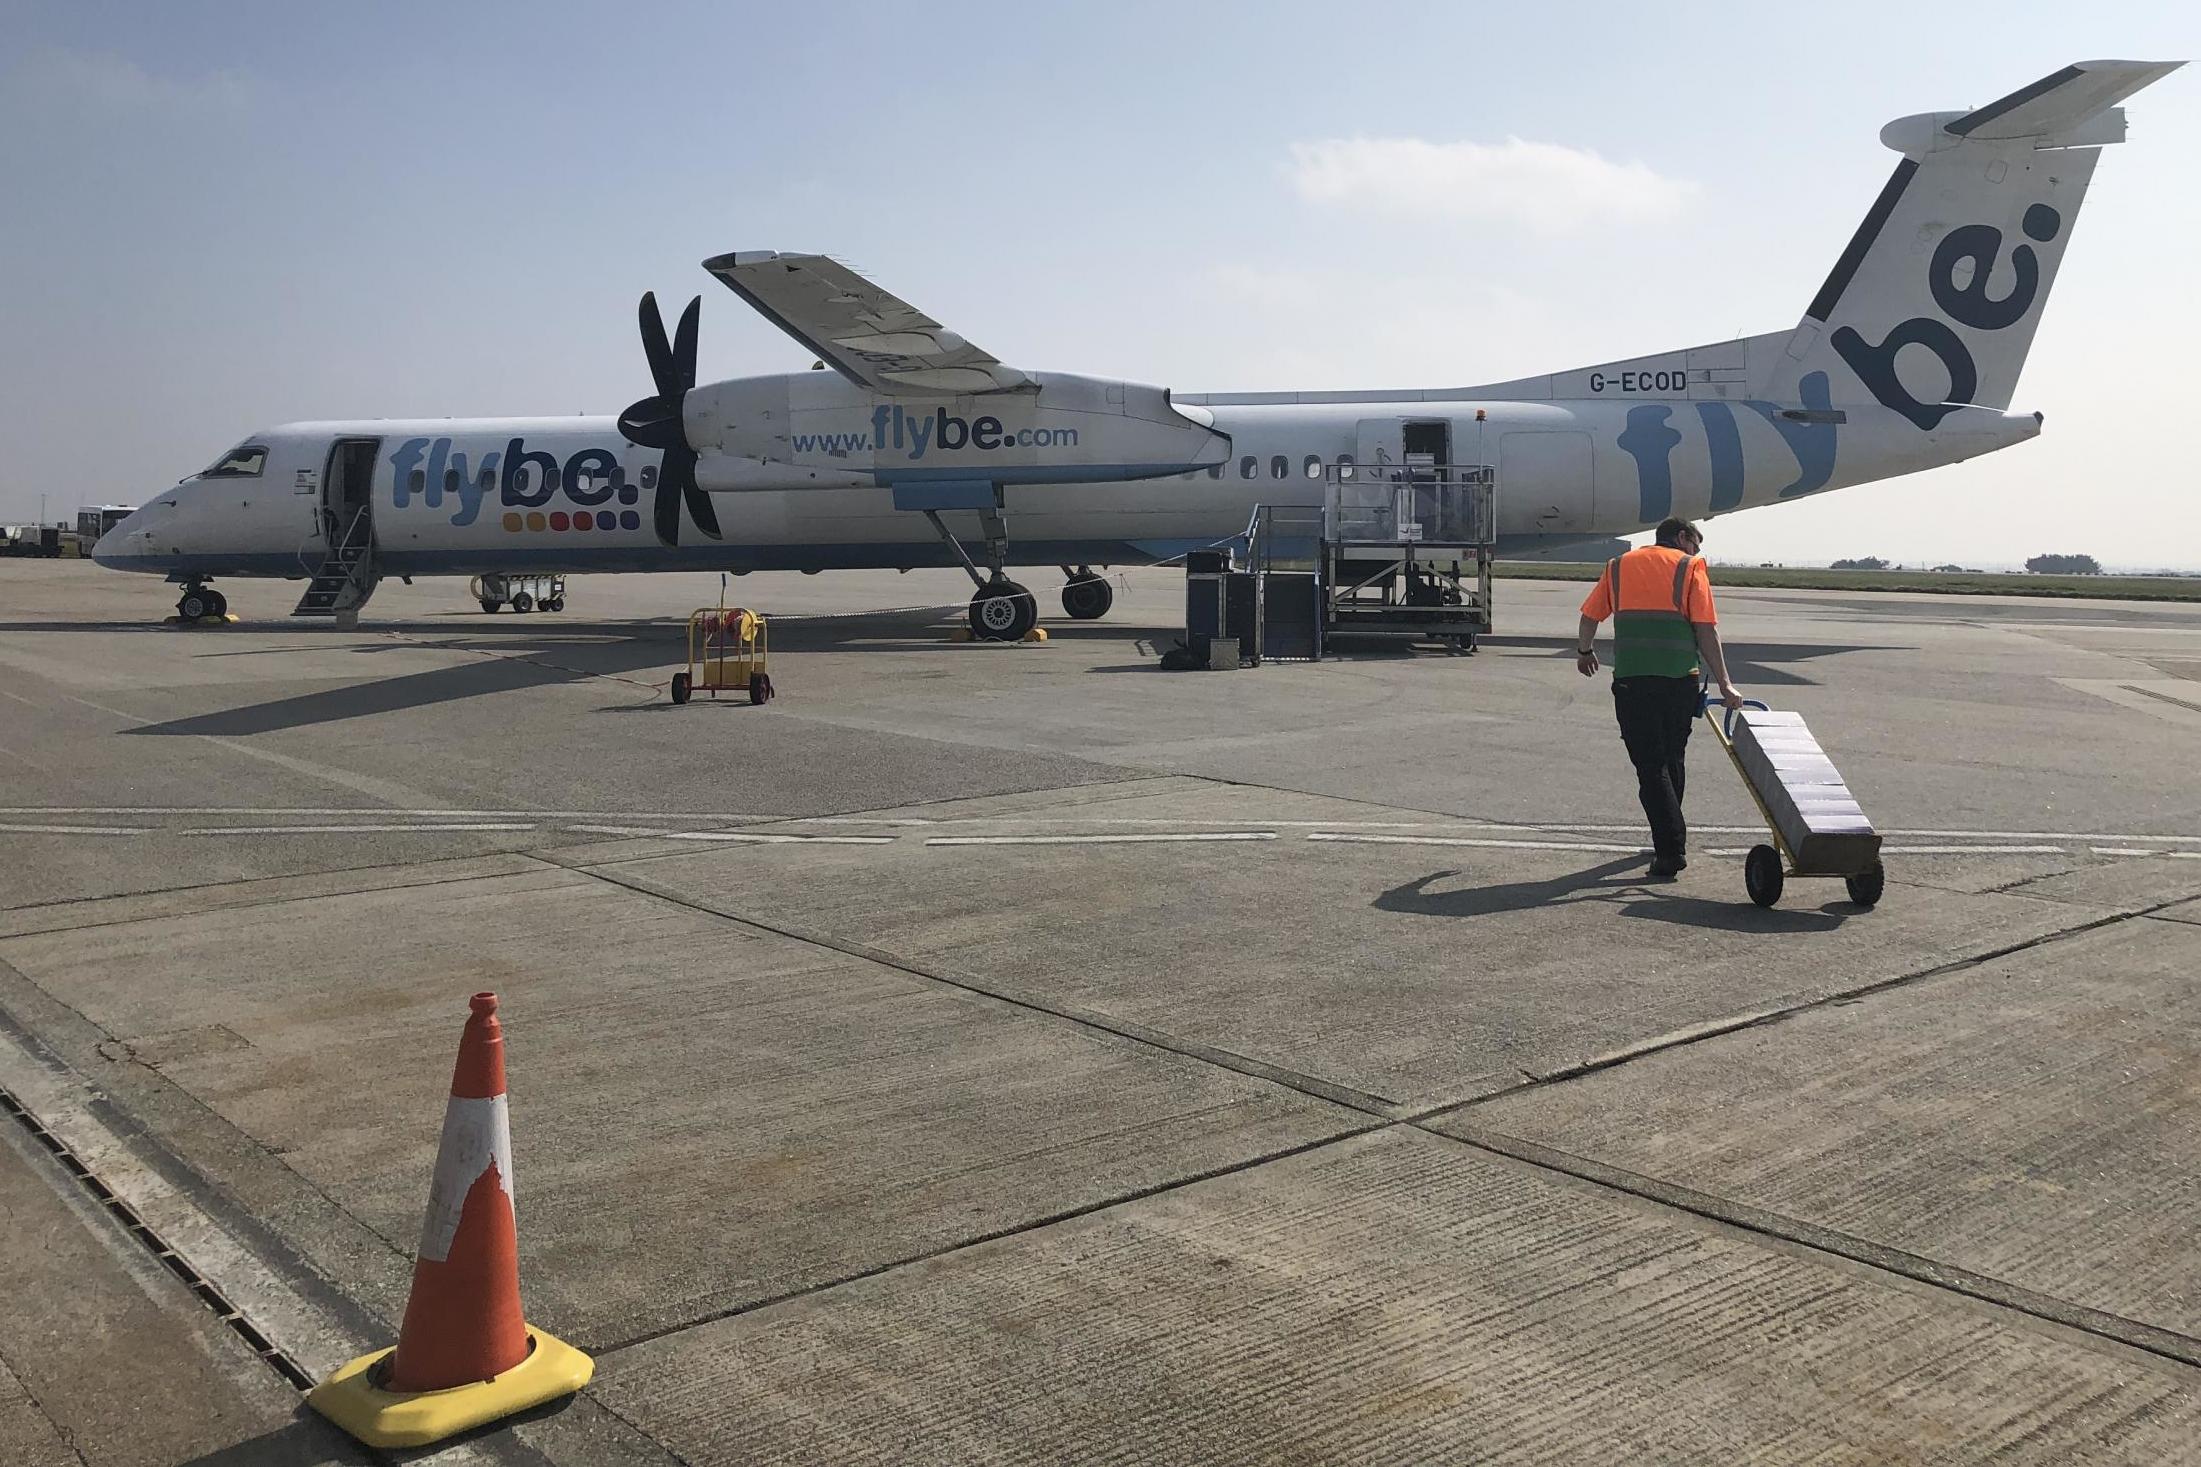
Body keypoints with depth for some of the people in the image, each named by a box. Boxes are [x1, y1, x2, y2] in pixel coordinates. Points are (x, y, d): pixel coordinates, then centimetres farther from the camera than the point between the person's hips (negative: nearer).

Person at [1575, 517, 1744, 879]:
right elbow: (1706, 630, -1)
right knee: (1673, 760, 17)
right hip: (1681, 677, 0)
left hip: (1632, 678, 0)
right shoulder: (1690, 567, 7)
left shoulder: (1619, 565, 16)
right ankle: (1670, 841, 29)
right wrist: (1724, 684, 0)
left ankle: (1671, 849, -10)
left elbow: (1590, 616, 18)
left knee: (1650, 765, 0)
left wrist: (1584, 652, 37)